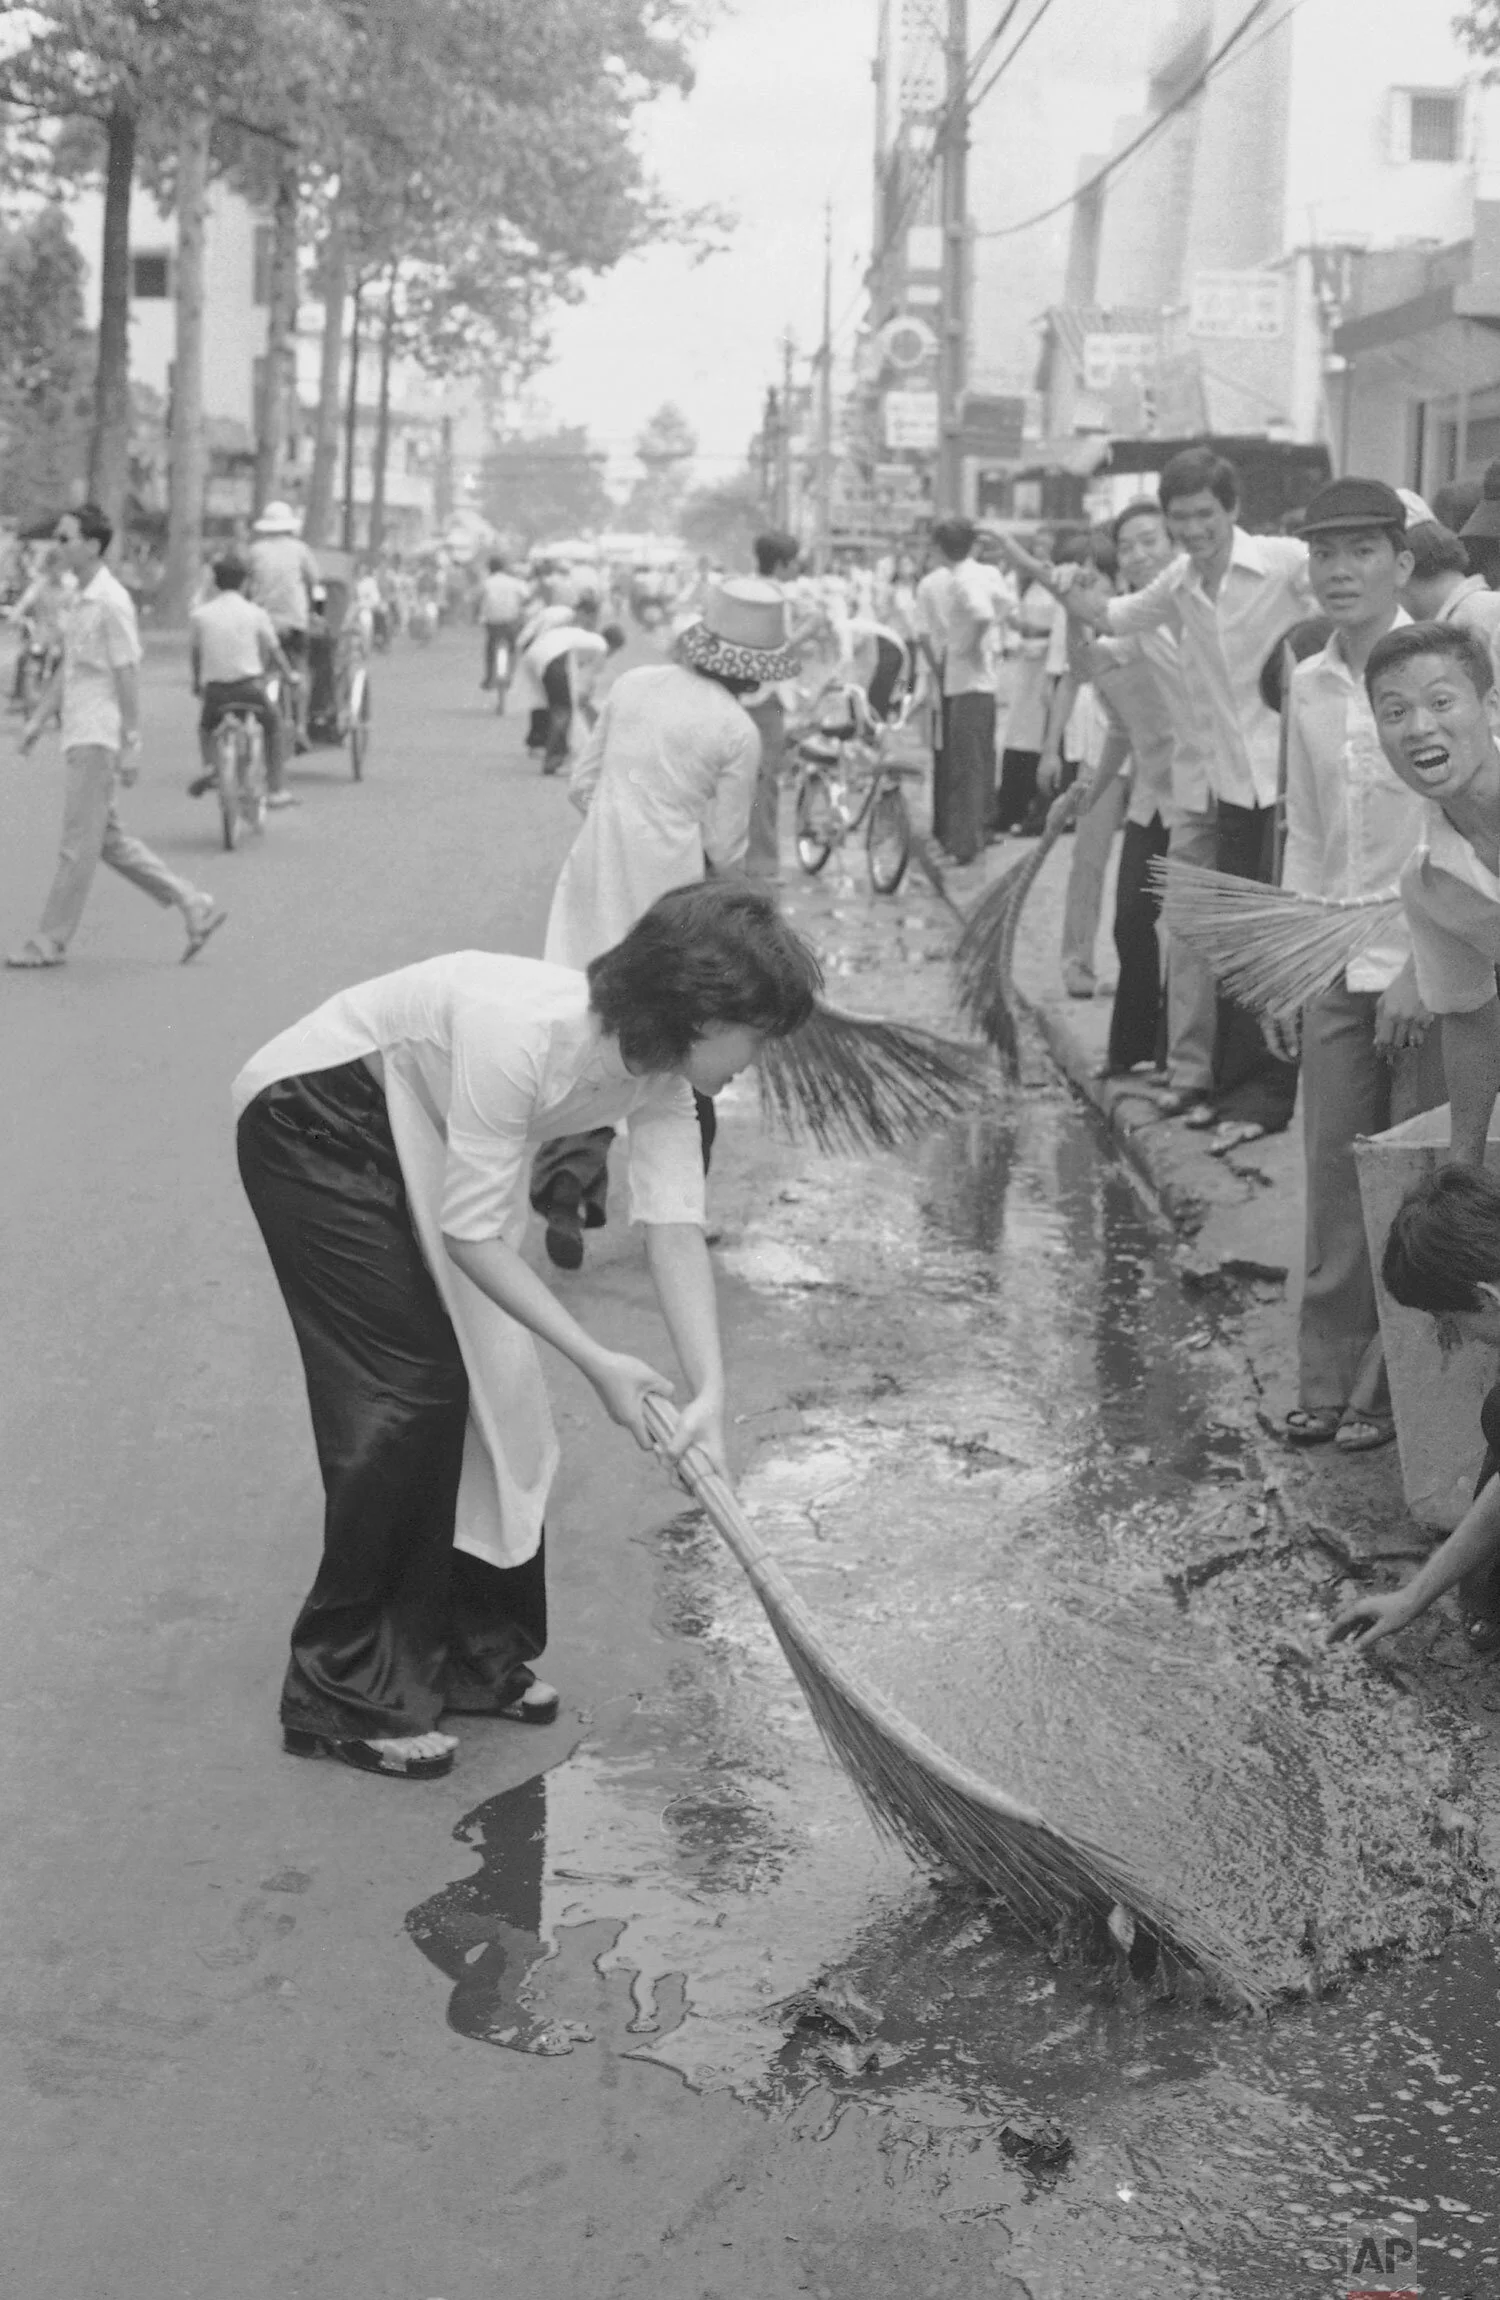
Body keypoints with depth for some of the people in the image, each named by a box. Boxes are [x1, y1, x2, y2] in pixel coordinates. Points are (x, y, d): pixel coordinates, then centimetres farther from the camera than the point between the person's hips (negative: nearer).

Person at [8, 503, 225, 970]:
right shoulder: (81, 600, 14)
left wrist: (130, 744, -17)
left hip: (100, 738, -10)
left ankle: (50, 942, 2)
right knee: (107, 839, 12)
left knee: (79, 843, -3)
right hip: (80, 734, 10)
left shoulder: (110, 602, -15)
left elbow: (128, 675, -16)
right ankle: (194, 906, 16)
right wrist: (38, 718, 20)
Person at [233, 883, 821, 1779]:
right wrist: (596, 1360, -29)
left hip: (417, 1140, 8)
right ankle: (341, 1694, -3)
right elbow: (471, 1235, -31)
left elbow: (677, 1227, -16)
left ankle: (465, 1654, 20)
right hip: (312, 1120, -8)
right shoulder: (523, 1033, -36)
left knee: (486, 1386, 5)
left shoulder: (659, 1079, -11)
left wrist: (710, 1391, -28)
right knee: (407, 1386, -12)